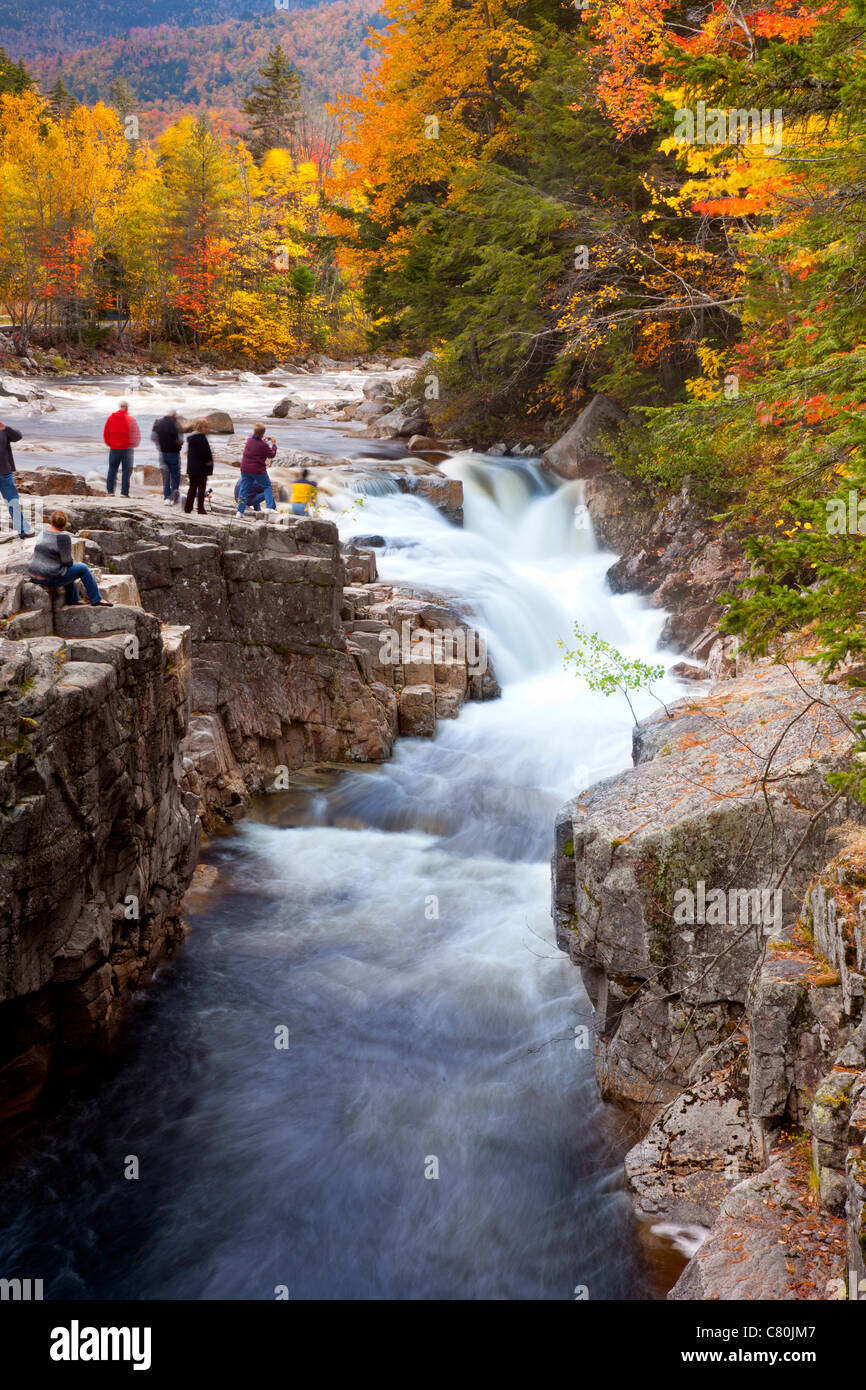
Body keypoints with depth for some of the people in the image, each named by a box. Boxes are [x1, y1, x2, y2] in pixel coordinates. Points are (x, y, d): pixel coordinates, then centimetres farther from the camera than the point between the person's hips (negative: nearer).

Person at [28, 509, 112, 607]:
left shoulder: (45, 530, 4)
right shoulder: (63, 536, -19)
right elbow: (67, 560, -14)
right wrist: (71, 563, 6)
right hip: (51, 579, -8)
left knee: (67, 570, 33)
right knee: (83, 569, 9)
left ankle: (73, 601, 39)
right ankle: (96, 600, 17)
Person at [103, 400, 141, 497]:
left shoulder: (111, 418, 3)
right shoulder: (130, 419, -8)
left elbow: (106, 433, 8)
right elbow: (136, 434, -4)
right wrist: (134, 445, 12)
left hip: (114, 448, 3)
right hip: (127, 448, -3)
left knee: (112, 468, 13)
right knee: (127, 470, 2)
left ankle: (110, 490, 8)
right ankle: (124, 492, -3)